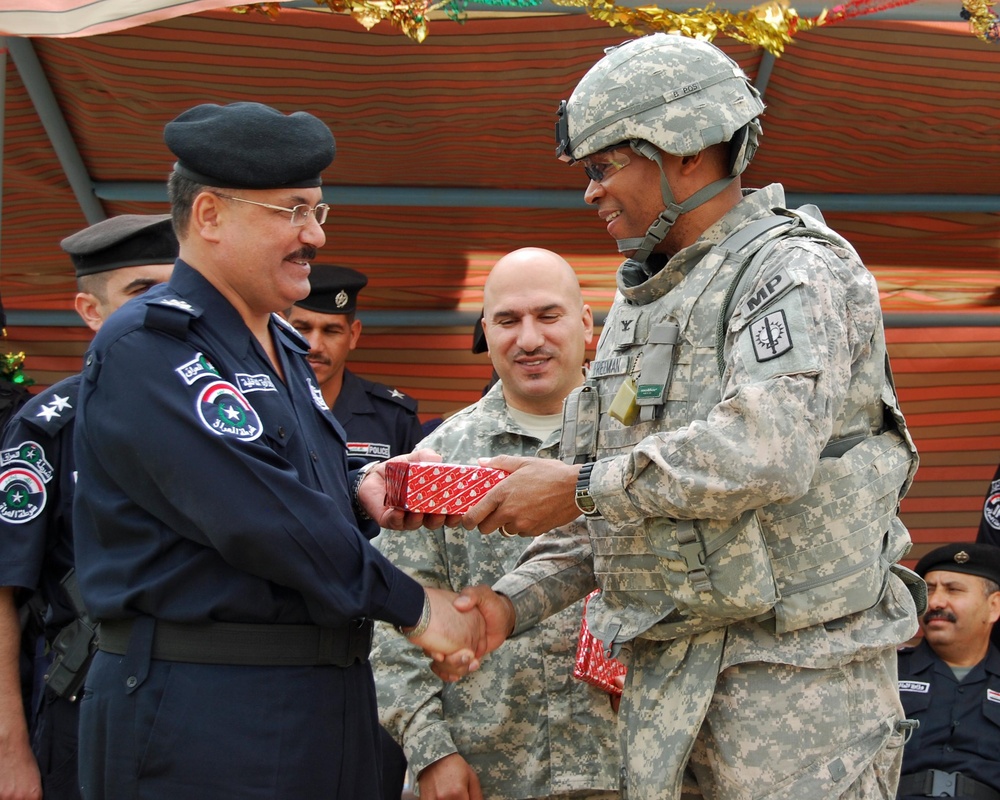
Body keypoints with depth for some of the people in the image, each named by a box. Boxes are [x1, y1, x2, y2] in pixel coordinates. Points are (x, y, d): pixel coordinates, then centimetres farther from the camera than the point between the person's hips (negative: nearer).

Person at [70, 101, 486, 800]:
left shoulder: (282, 349, 18)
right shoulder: (145, 349, -13)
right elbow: (259, 519, -21)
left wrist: (359, 490, 3)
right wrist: (412, 606, -14)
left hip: (327, 702, 9)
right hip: (204, 719, -9)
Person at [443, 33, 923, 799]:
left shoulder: (794, 272, -8)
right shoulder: (637, 305, 19)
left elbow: (765, 454, -26)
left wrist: (579, 486, -17)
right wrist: (515, 601, 6)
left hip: (796, 674, -7)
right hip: (664, 675, 7)